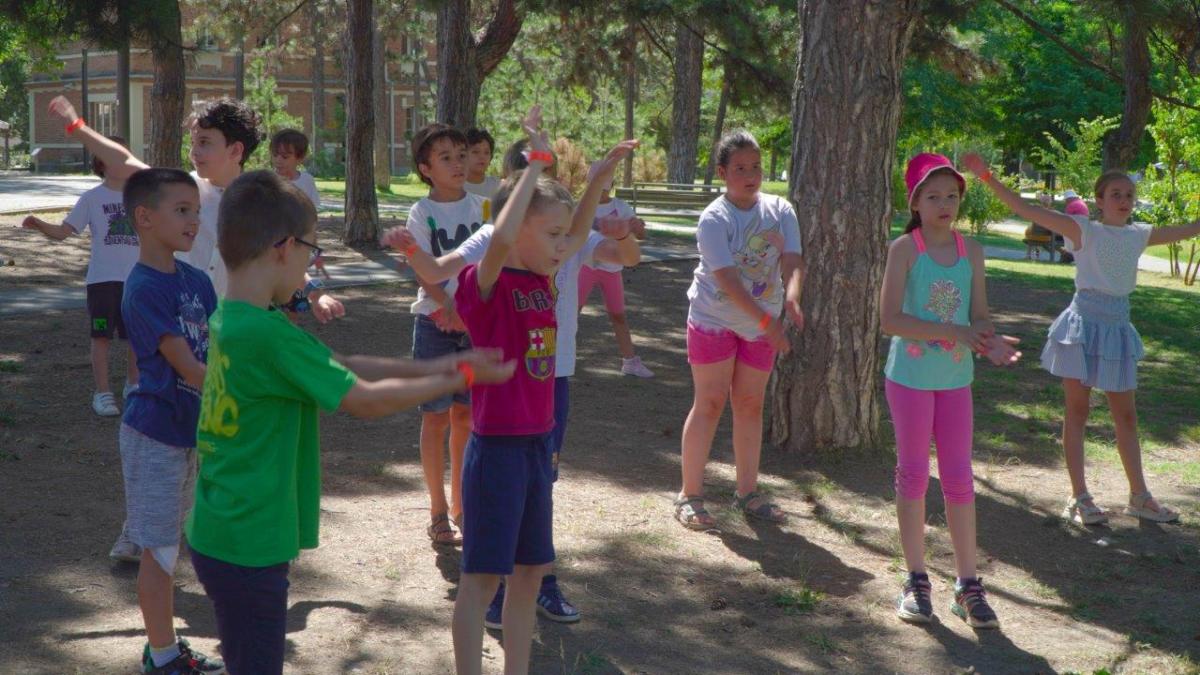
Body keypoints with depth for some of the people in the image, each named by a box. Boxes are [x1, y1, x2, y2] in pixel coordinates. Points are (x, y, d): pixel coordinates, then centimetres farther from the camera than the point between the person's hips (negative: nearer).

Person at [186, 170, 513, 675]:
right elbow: (366, 401, -17)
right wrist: (461, 379, -5)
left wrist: (433, 367, 8)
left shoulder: (229, 319, 5)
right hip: (248, 547, -9)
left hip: (217, 534, 9)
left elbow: (342, 367, 10)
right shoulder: (271, 334, -24)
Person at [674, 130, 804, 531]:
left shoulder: (780, 211, -1)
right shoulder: (714, 219, -16)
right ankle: (690, 496, 4)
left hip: (762, 323, 5)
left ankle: (747, 492, 21)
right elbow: (727, 278, -25)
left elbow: (793, 261, -13)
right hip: (714, 319, -4)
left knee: (751, 405, 11)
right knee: (710, 404, -4)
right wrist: (767, 321, -32)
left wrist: (791, 298, -35)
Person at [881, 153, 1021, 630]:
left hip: (956, 379, 3)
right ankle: (916, 581, 17)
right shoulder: (904, 248, -9)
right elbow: (889, 318, -17)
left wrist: (991, 342, -19)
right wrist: (952, 331, -24)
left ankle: (968, 586, 14)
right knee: (913, 475, 7)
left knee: (959, 479, 6)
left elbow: (979, 316, 4)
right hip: (911, 376, -3)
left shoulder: (971, 251, 4)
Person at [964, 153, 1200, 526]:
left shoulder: (1138, 235, 6)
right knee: (1077, 411, 3)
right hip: (1084, 324, -5)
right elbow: (1025, 209, -17)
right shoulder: (1084, 230, -9)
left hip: (1118, 328, 5)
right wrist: (986, 176, -24)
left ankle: (1139, 496, 22)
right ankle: (1079, 497, 9)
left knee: (1126, 415, 12)